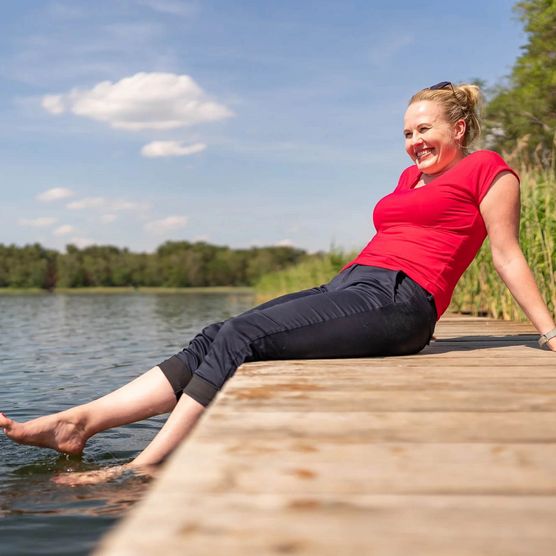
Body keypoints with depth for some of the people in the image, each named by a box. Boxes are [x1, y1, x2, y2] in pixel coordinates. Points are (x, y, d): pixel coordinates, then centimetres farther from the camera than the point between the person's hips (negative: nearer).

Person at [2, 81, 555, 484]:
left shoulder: (487, 169, 8)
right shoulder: (411, 176, 29)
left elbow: (506, 253, 7)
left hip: (395, 301, -8)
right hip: (349, 286, 8)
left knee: (240, 338, -23)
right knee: (214, 338, -10)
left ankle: (142, 469, -24)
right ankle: (79, 422, -15)